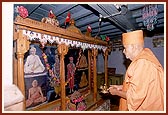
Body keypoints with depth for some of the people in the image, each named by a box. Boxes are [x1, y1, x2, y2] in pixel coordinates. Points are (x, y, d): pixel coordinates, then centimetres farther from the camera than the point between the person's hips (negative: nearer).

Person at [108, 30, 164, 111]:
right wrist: (121, 87, 6)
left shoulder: (142, 63, -28)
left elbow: (135, 95, -27)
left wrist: (116, 92, -12)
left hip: (145, 109, -8)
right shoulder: (144, 58, 3)